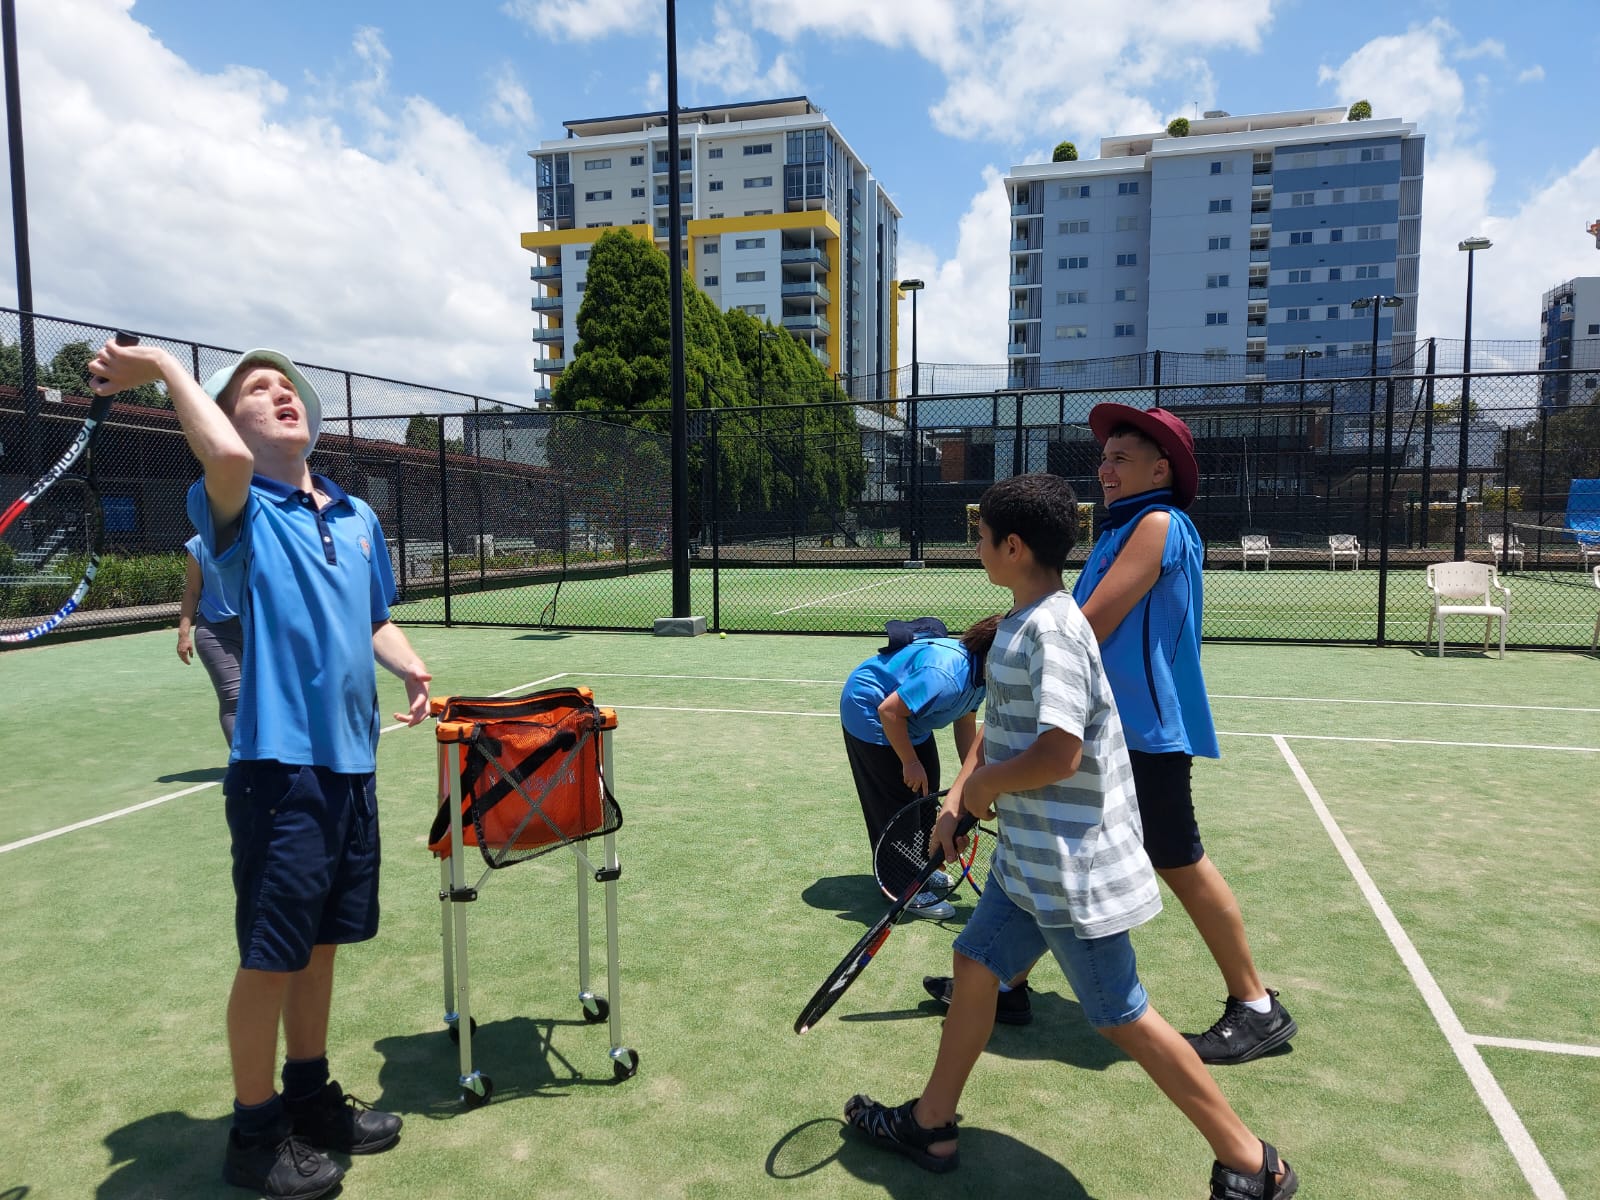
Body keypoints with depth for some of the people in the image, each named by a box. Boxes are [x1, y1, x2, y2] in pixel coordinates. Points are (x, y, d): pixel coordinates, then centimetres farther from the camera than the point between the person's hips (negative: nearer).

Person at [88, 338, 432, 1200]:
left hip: (353, 761, 6)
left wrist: (412, 671, 2)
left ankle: (311, 1099, 37)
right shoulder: (240, 511, -6)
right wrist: (164, 369, -16)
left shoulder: (357, 517, 13)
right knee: (271, 957, 5)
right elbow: (228, 458, -31)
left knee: (322, 942, 19)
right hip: (278, 765, -6)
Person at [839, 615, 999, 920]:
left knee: (925, 790, 18)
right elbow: (889, 711, -34)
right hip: (869, 714, -10)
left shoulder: (977, 670, -8)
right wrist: (910, 762, -22)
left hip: (908, 718, 10)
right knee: (897, 803, -6)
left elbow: (965, 721, 5)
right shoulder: (946, 676, -39)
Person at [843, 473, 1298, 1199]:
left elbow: (1058, 754, -31)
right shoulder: (1020, 623, 7)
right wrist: (957, 800, 6)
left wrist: (985, 787, -14)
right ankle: (931, 1125, 34)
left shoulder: (1051, 630, -23)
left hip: (1073, 865, -10)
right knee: (975, 964, 17)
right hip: (1030, 856, 10)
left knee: (1121, 1017, 4)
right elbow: (998, 726, 14)